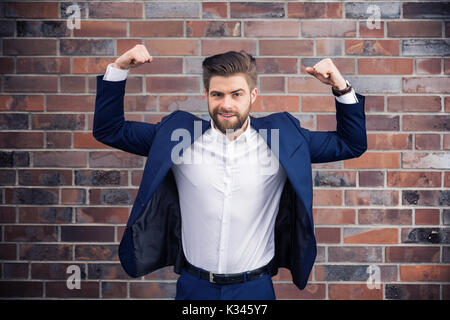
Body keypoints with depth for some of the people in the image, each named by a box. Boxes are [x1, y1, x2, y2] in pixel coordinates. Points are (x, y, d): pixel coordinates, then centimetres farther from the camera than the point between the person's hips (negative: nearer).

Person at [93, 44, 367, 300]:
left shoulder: (284, 138, -2)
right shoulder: (177, 136, -3)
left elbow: (352, 145, 5)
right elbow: (109, 130, 4)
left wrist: (341, 88, -8)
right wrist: (118, 69, -5)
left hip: (256, 287, 0)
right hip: (194, 286, 0)